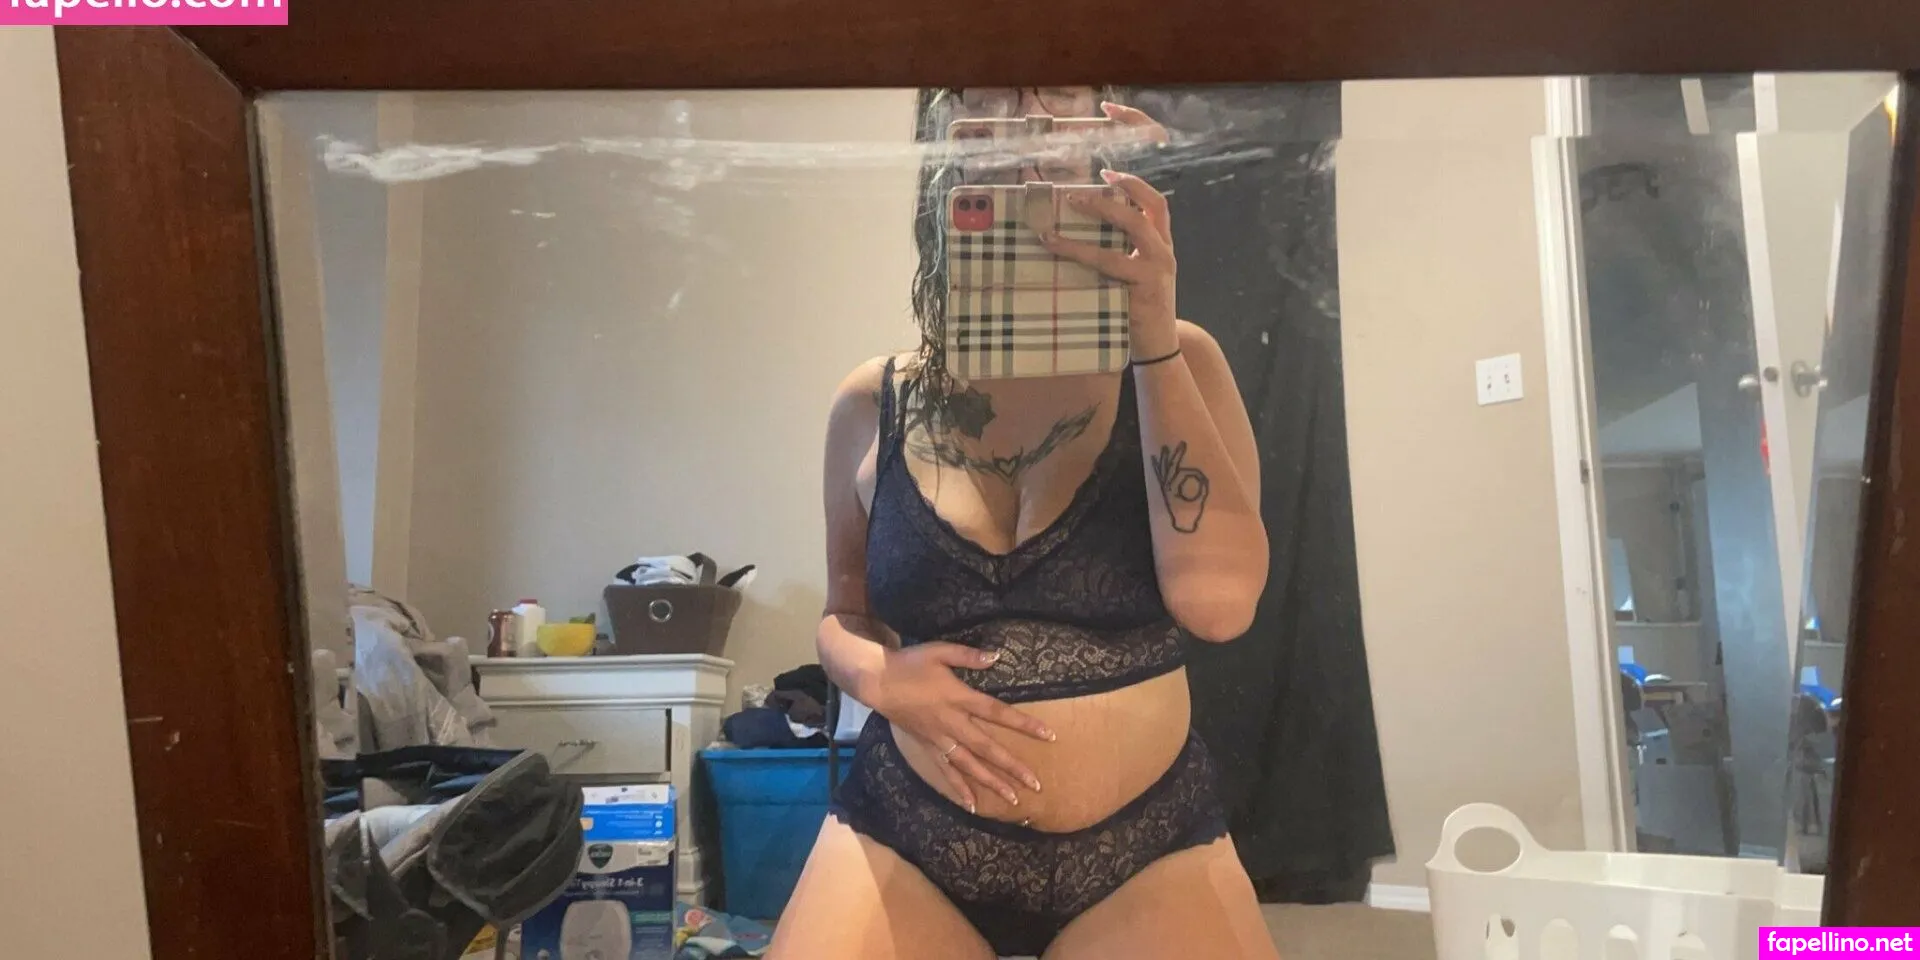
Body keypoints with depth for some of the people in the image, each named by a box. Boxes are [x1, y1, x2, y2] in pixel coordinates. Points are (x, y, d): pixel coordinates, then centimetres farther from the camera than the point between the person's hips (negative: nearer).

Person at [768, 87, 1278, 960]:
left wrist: (1154, 339, -20)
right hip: (904, 836, 1)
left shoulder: (1173, 363, -4)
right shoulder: (872, 404, -1)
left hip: (1149, 843, 0)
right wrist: (877, 673, -12)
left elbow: (1220, 600, -18)